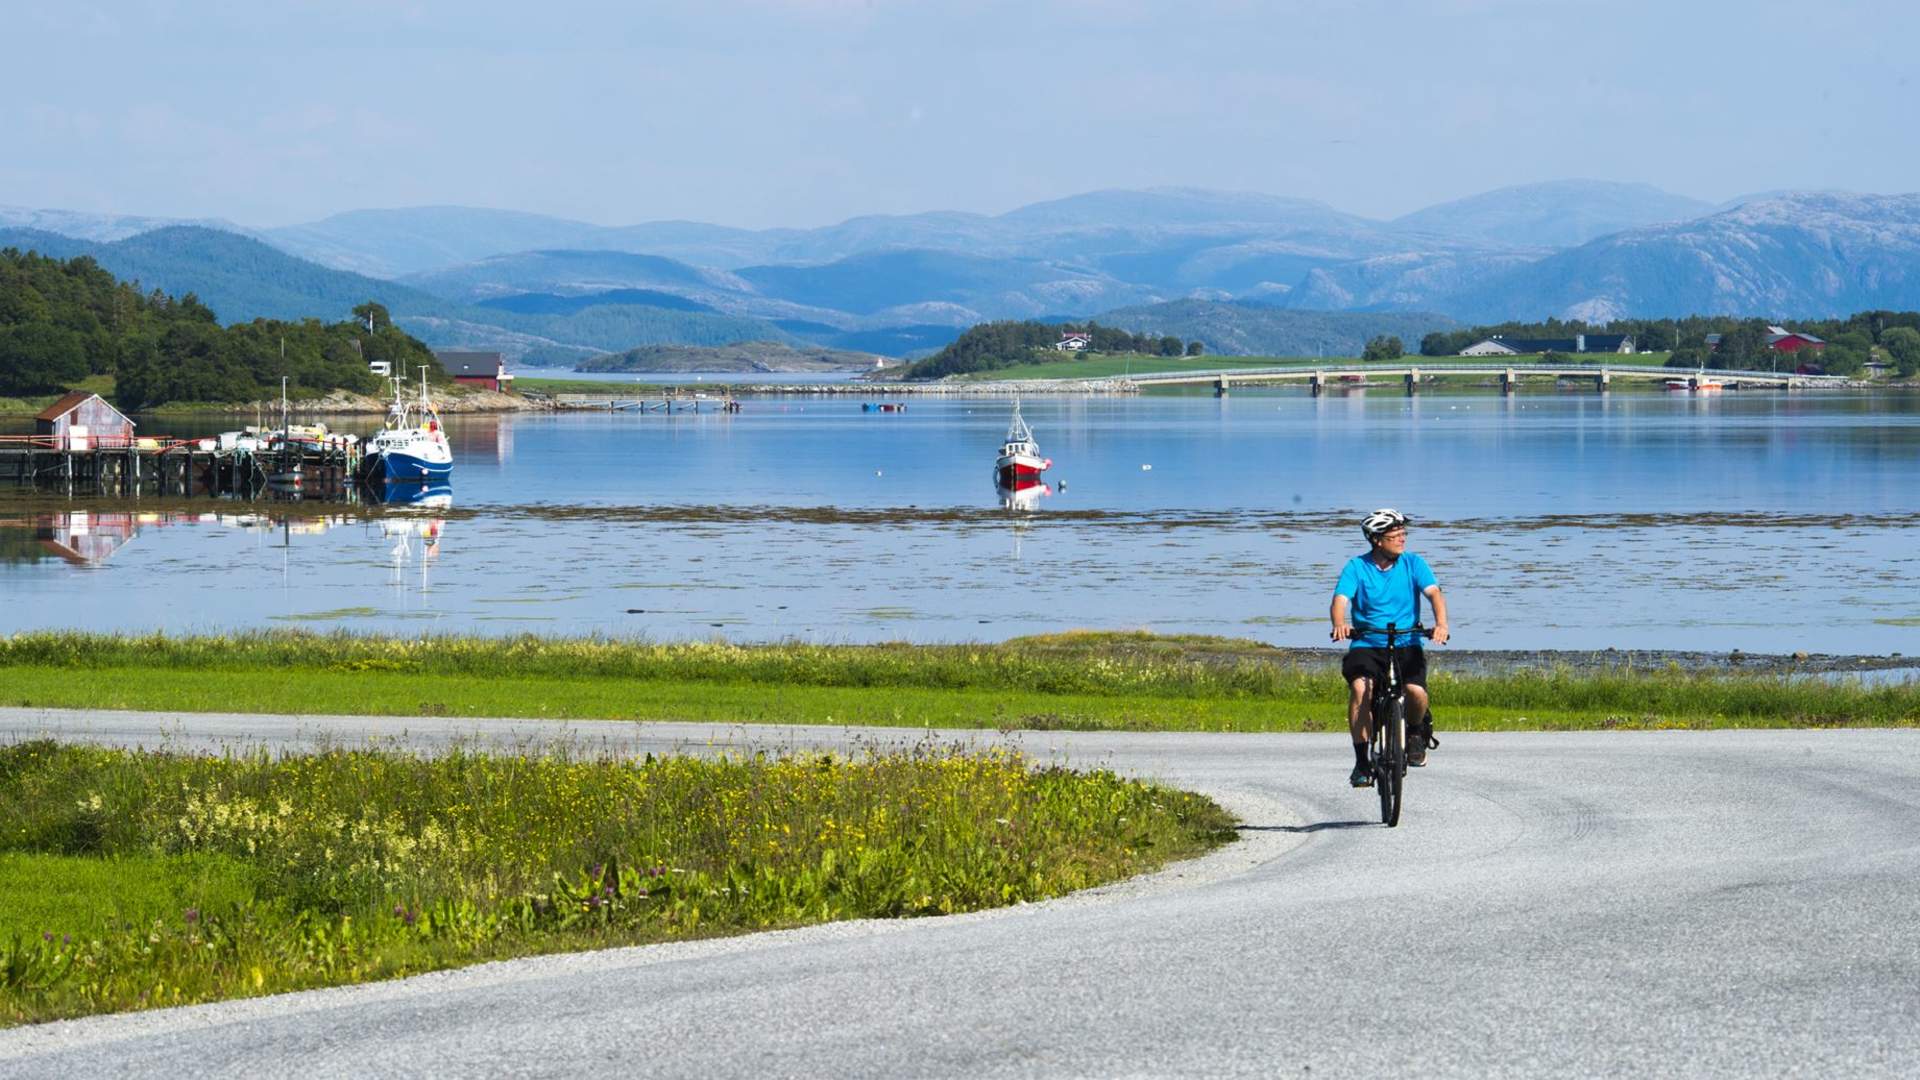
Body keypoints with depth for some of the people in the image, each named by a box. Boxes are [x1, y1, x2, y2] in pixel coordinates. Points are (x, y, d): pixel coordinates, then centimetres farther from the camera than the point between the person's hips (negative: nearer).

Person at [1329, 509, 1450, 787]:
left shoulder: (1412, 563, 1)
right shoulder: (1356, 567, -2)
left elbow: (1433, 592, -12)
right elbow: (1341, 600, -14)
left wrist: (1441, 623, -33)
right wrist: (1339, 624, -38)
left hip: (1406, 646, 1)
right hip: (1366, 645, -1)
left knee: (1416, 691, -26)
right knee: (1360, 688, -29)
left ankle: (1417, 730, 11)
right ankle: (1361, 762, -18)